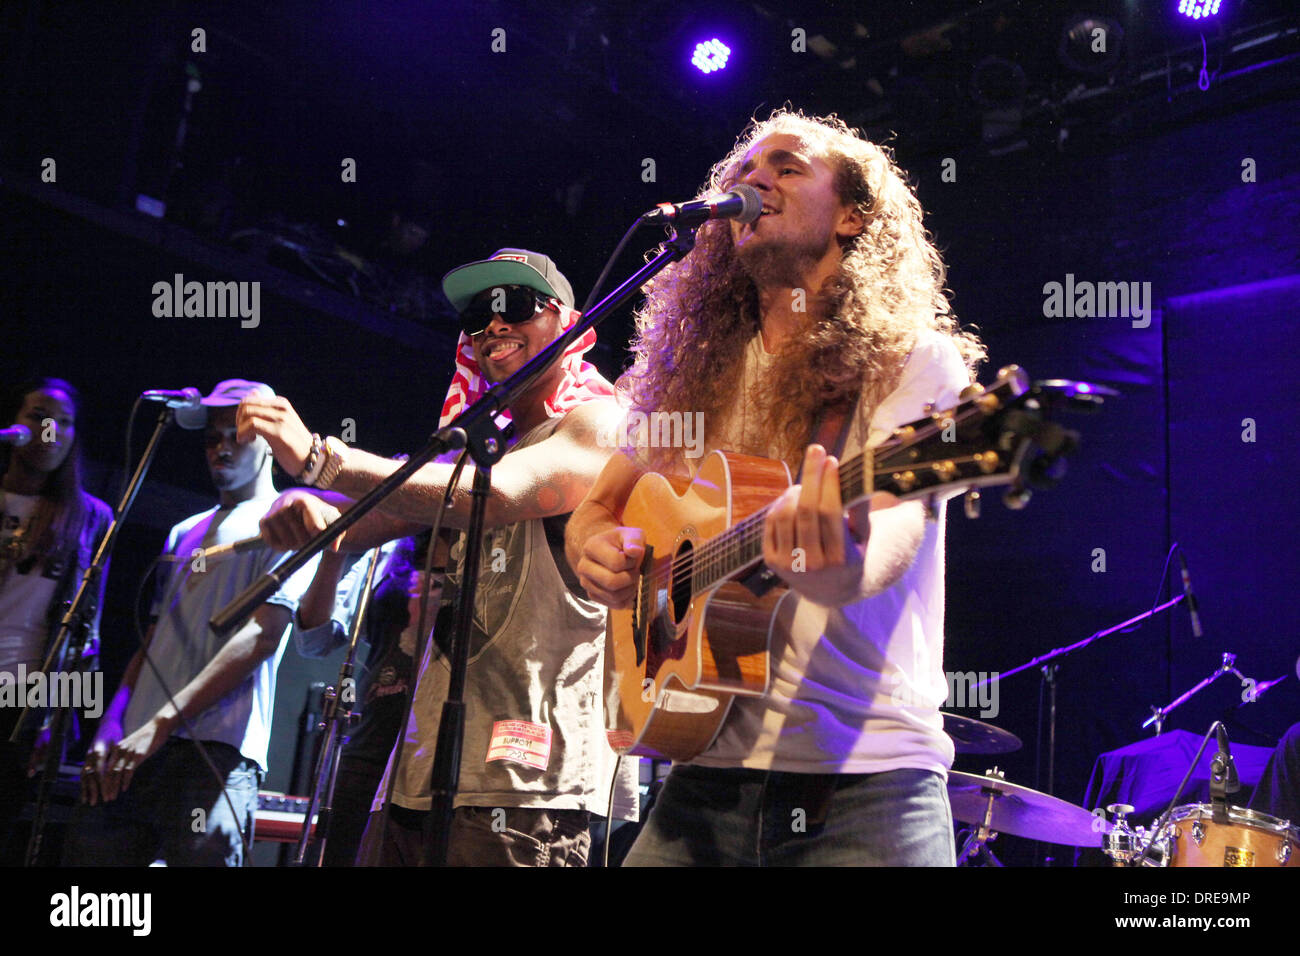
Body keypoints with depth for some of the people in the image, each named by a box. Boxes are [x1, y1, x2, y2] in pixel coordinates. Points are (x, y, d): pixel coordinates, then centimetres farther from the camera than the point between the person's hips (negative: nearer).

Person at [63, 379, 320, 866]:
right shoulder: (186, 533, 25)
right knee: (87, 854, 0)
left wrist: (161, 724, -15)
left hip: (214, 753, -6)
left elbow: (262, 635, -9)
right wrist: (109, 728, 7)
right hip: (130, 752, 6)